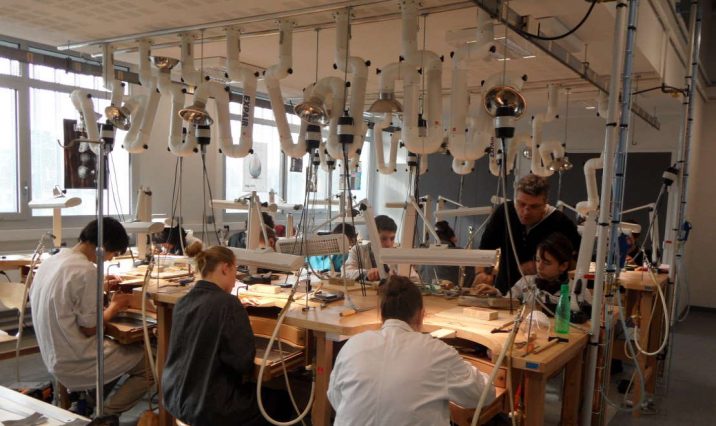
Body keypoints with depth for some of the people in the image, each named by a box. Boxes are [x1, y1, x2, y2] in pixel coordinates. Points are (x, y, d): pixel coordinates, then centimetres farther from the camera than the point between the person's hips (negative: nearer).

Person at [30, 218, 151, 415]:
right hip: (74, 362, -9)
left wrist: (99, 289, 10)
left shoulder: (52, 260, 3)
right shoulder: (86, 271, -23)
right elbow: (89, 330, -17)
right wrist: (114, 307, -2)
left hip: (54, 357, 9)